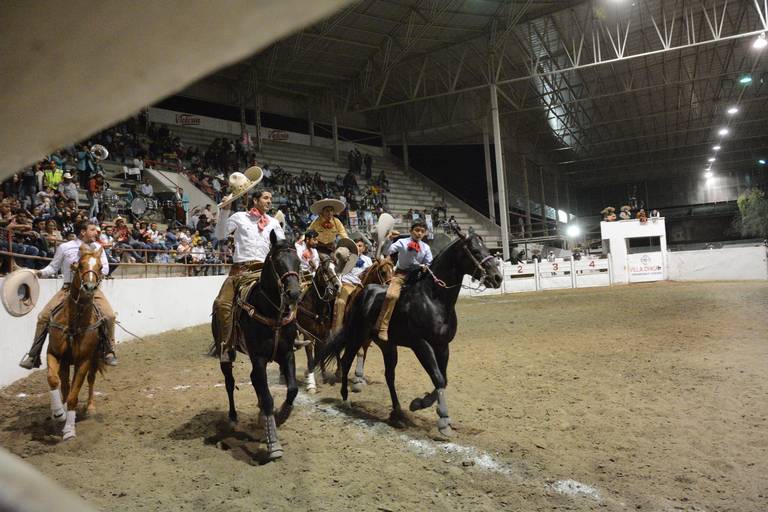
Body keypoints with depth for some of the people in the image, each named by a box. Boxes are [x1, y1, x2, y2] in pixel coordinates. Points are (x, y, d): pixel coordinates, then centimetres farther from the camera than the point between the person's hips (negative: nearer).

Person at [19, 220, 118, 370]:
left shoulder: (97, 248, 2)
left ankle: (109, 352, 2)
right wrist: (40, 273, -15)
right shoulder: (64, 248, -4)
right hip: (69, 288, 0)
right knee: (43, 317, -7)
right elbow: (53, 267, 4)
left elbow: (105, 269, 0)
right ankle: (33, 356, 10)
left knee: (109, 316, -18)